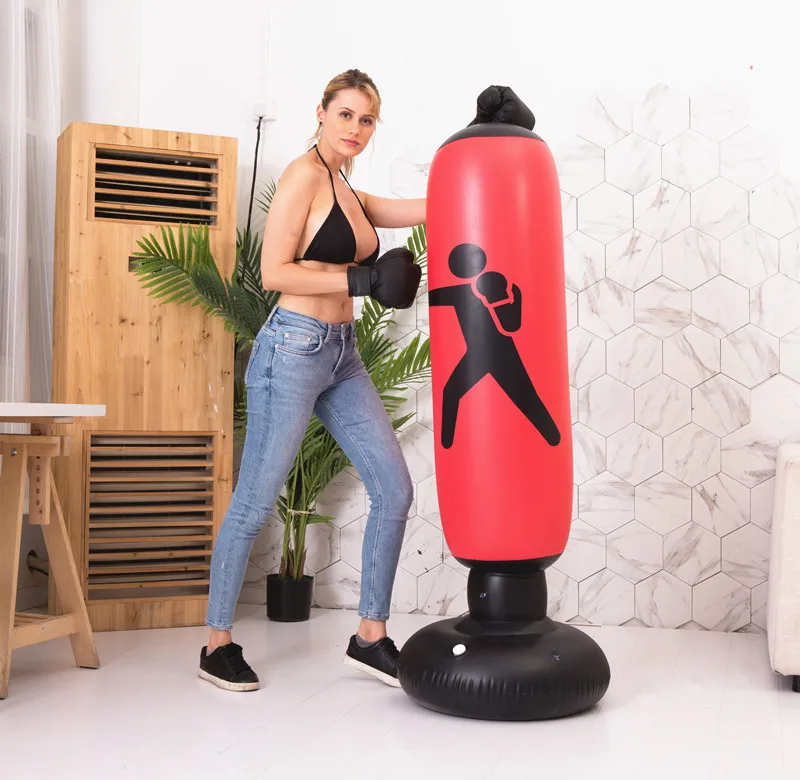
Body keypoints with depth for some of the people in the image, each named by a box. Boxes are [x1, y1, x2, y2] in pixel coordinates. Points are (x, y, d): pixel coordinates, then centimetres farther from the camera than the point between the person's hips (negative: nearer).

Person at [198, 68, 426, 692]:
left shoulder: (348, 193, 17)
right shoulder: (304, 175, -7)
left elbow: (424, 209, 15)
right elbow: (274, 271, -14)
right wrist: (362, 279, -15)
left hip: (342, 357, 9)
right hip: (293, 349, -9)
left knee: (395, 489, 4)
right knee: (255, 503, -1)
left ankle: (370, 637, 15)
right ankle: (218, 643, 14)